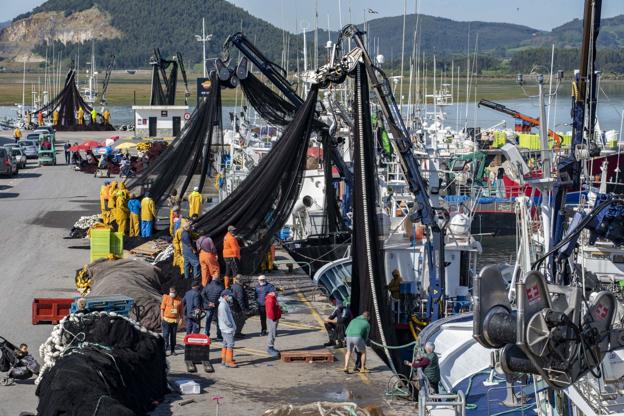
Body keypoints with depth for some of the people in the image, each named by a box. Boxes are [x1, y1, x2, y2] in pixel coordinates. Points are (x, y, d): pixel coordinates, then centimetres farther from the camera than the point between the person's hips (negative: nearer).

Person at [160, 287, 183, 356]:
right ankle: (164, 349, -5)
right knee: (166, 335, -6)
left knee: (173, 336, 8)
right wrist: (162, 317, -5)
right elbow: (162, 308, 0)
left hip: (175, 320, 3)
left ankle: (172, 350, 16)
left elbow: (180, 310, 12)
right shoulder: (166, 298, 0)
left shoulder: (179, 300, 7)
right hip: (166, 320, -3)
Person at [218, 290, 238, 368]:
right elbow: (224, 318, -22)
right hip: (227, 329, -11)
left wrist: (233, 325, 13)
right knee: (230, 344, -9)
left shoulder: (225, 304, 14)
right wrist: (231, 325, -14)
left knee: (226, 344, 16)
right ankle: (228, 361, -8)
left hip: (226, 329, 11)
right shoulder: (223, 305, -18)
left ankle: (224, 359, 23)